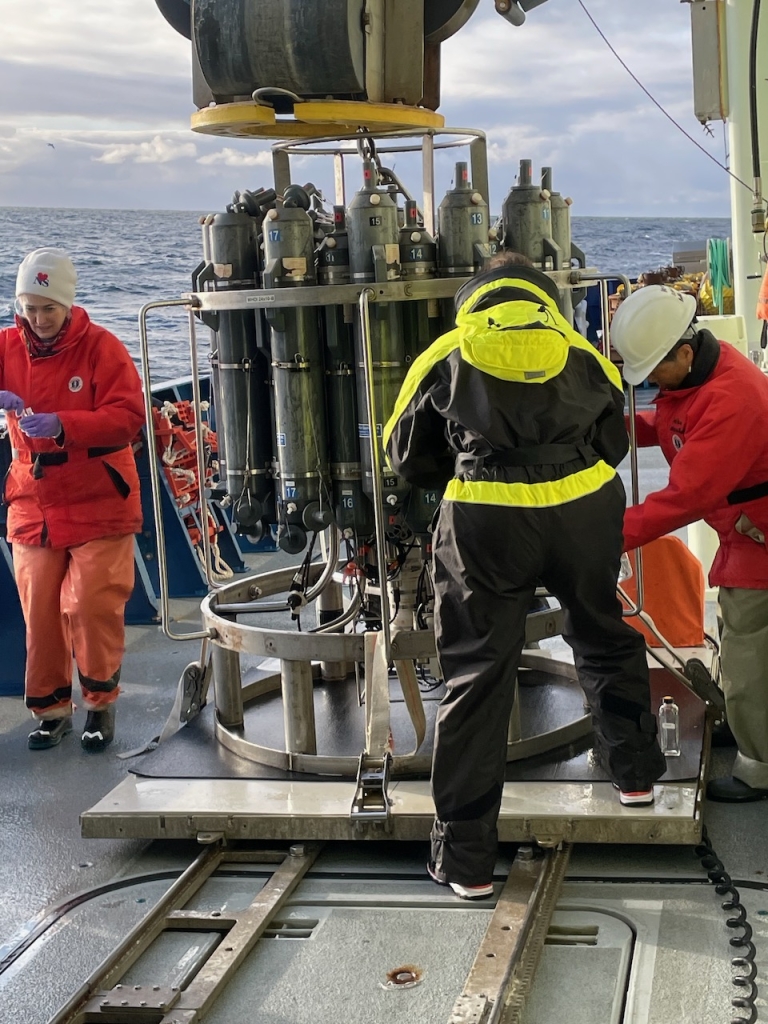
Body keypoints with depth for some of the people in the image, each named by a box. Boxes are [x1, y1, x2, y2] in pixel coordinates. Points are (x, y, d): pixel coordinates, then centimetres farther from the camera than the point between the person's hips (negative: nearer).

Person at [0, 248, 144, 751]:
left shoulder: (101, 347, -8)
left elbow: (129, 416, -16)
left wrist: (61, 425, -29)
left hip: (99, 506, -3)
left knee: (93, 606, -7)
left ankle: (101, 702, 14)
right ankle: (52, 709, 21)